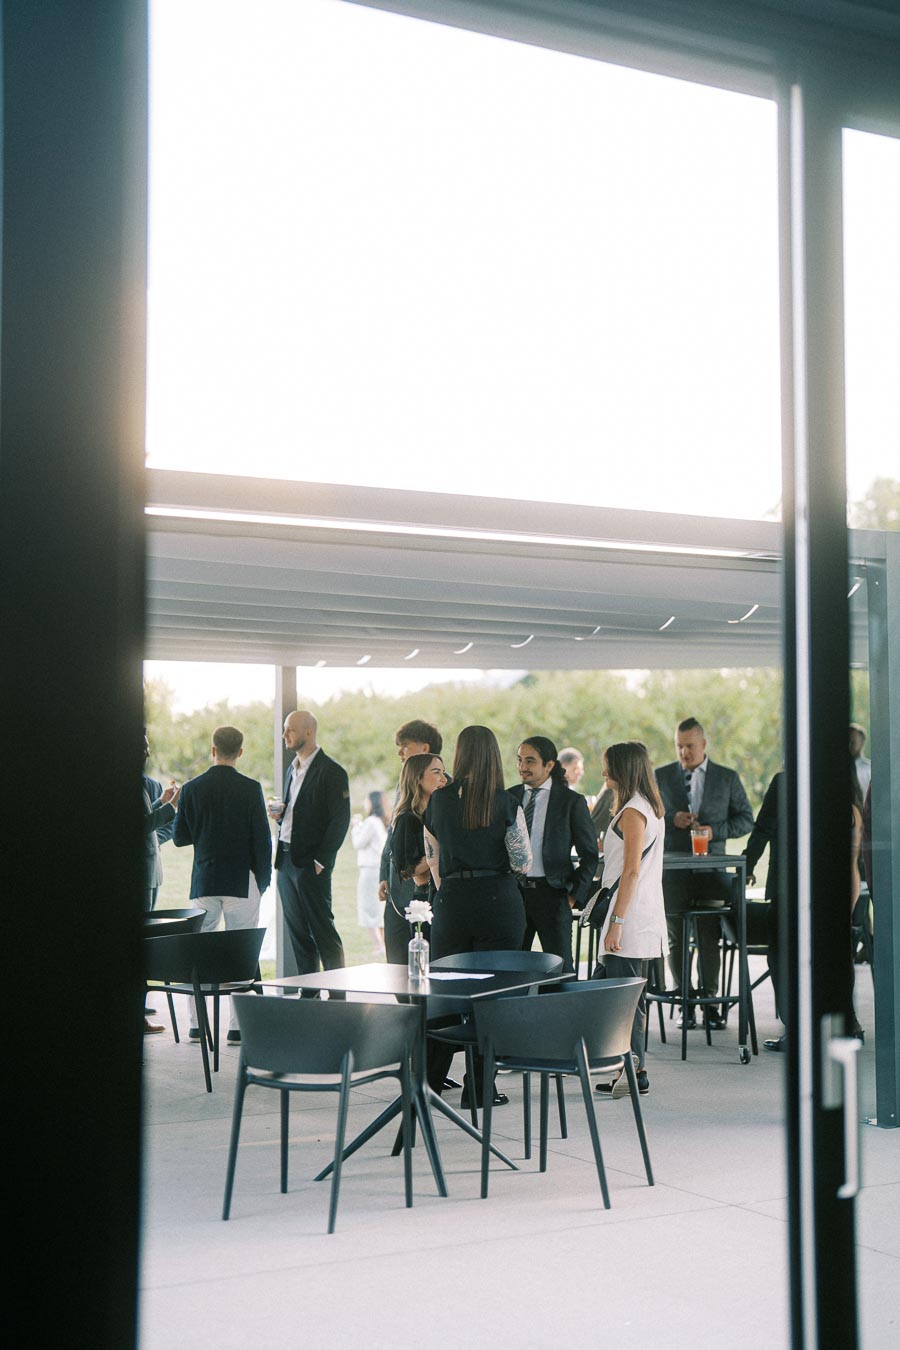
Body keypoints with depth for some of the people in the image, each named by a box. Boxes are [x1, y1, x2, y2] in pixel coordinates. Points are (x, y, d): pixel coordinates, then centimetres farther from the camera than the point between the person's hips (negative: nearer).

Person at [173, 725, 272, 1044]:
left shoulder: (192, 789, 0)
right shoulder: (250, 789, -7)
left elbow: (180, 838, 5)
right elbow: (262, 838, -7)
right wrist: (263, 879, 5)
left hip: (204, 884, 2)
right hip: (242, 883, -2)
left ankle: (197, 1025, 13)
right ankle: (238, 1027, 0)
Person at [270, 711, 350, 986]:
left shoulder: (331, 771, -8)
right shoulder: (292, 770, 18)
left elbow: (340, 820, -13)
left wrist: (321, 860, -16)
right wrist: (280, 813, 3)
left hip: (311, 863, -8)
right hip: (286, 859, 8)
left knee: (322, 929, -6)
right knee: (297, 931, 9)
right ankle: (308, 992, 15)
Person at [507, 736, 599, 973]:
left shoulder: (572, 802, -2)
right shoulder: (509, 797, 8)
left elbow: (590, 855, 1)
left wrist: (575, 895, -4)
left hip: (551, 894, -3)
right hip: (513, 891, 4)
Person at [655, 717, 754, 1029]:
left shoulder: (727, 778, 7)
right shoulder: (661, 776, 8)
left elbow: (745, 820, 7)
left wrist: (714, 831, -9)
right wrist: (671, 820, -10)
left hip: (711, 867, -1)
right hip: (673, 870, 1)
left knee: (709, 939, 0)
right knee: (677, 940, 3)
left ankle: (709, 1001, 9)